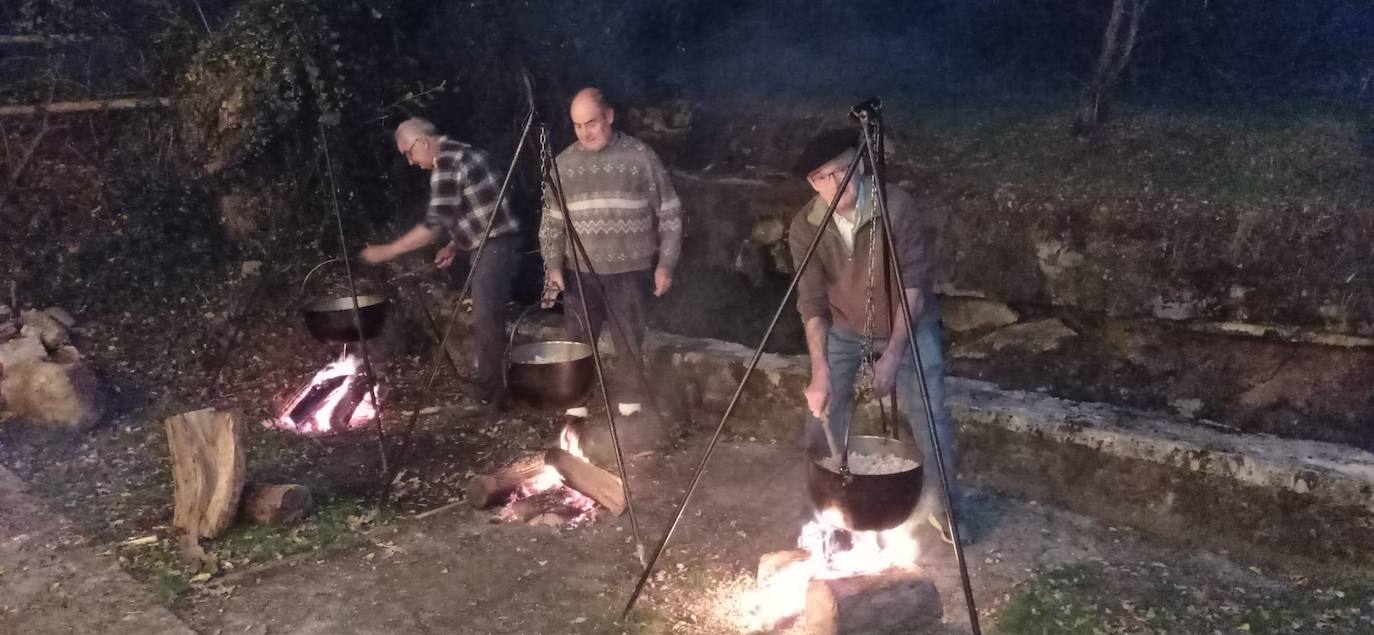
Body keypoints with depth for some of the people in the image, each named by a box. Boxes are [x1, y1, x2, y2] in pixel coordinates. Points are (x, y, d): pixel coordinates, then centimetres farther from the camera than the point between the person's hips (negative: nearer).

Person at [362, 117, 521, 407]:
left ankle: (490, 391, -1)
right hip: (489, 245, 11)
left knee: (488, 319, -7)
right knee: (489, 318, 15)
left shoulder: (447, 164, -17)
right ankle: (492, 384, 23)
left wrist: (388, 251, -15)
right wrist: (455, 246, 13)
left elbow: (435, 224, -21)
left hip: (496, 245, -11)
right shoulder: (458, 154, 14)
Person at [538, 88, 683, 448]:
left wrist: (666, 263, -5)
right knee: (579, 343, 5)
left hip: (629, 270, -2)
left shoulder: (640, 157, -3)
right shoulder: (564, 164, 6)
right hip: (581, 271, 2)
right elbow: (552, 220, 11)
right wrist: (553, 264, 0)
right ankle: (575, 405, 18)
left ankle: (630, 408, 16)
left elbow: (669, 213, 0)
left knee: (630, 344, 2)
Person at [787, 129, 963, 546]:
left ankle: (939, 504, 15)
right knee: (821, 410, -5)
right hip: (842, 329, 2)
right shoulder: (805, 227, -18)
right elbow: (811, 303, -18)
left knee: (929, 414, -8)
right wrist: (820, 371, -28)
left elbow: (915, 285, -22)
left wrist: (892, 355, -28)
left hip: (908, 326, -2)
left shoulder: (898, 207, -26)